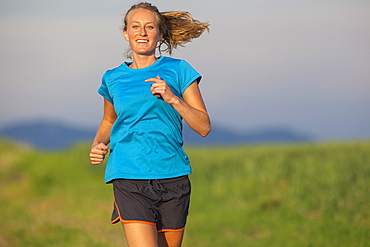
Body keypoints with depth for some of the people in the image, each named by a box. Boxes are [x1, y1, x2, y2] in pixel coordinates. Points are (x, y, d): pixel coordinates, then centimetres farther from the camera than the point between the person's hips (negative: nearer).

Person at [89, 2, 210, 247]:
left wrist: (172, 99, -12)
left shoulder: (177, 70, 5)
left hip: (173, 178, 1)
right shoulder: (113, 79, 10)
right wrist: (98, 144, 8)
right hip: (129, 179, -1)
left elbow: (204, 126, 2)